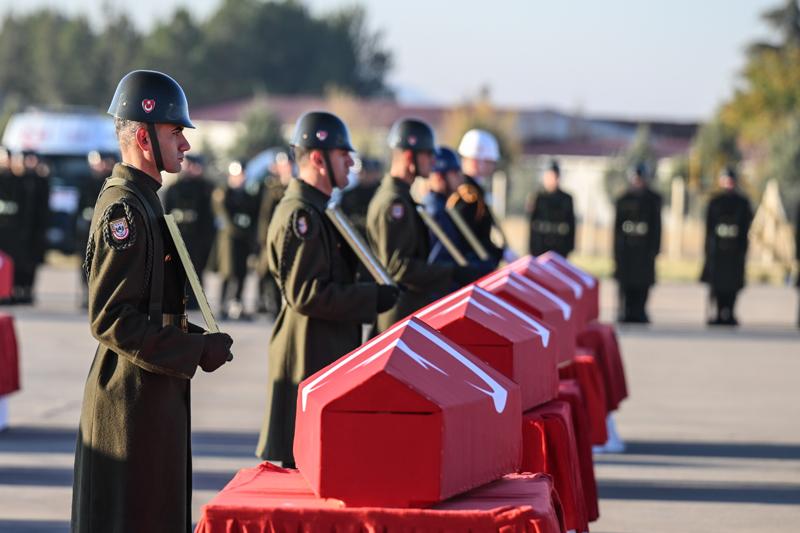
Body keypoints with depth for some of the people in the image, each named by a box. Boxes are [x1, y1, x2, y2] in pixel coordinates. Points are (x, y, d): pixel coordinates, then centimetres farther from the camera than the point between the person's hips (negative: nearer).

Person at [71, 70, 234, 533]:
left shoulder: (144, 200, 16)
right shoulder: (123, 208, -17)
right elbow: (111, 320, -22)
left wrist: (198, 339, 8)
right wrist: (196, 351, -18)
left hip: (155, 398, 10)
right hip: (133, 401, -10)